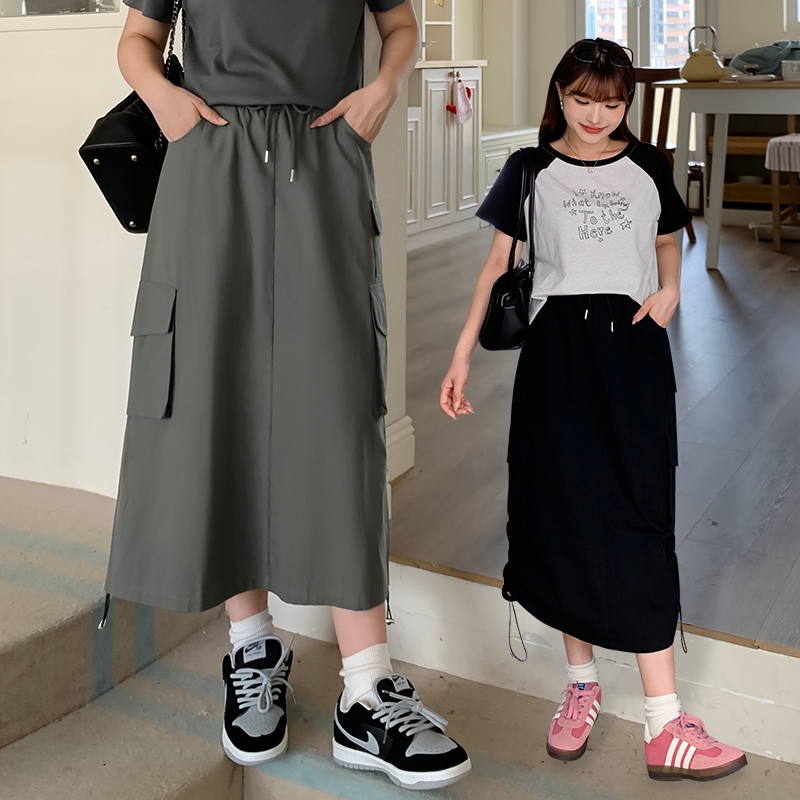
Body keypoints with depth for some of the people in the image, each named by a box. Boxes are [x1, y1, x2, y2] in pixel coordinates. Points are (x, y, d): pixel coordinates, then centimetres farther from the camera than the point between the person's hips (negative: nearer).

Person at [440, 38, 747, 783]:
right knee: (564, 517, 2)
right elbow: (497, 265, 4)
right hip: (558, 351, 0)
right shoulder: (532, 169, 7)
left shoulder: (647, 167, 12)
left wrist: (669, 289, 2)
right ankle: (581, 682, 21)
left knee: (638, 526, -5)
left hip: (632, 350, 1)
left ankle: (666, 727, -3)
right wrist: (461, 356, -4)